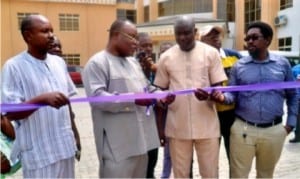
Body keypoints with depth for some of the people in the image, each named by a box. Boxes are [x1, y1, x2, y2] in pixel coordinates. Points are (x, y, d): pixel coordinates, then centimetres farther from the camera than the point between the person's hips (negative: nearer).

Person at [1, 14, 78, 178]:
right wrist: (42, 99, -28)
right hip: (38, 153, -5)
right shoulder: (14, 66, -9)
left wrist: (74, 134, 15)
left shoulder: (59, 62, 8)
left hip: (65, 146, 6)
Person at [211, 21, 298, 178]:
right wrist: (223, 97, -22)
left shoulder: (282, 63, 3)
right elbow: (232, 95, 0)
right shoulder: (238, 66, 1)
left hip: (274, 131, 1)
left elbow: (292, 95, 10)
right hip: (243, 129, -1)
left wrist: (291, 122, 6)